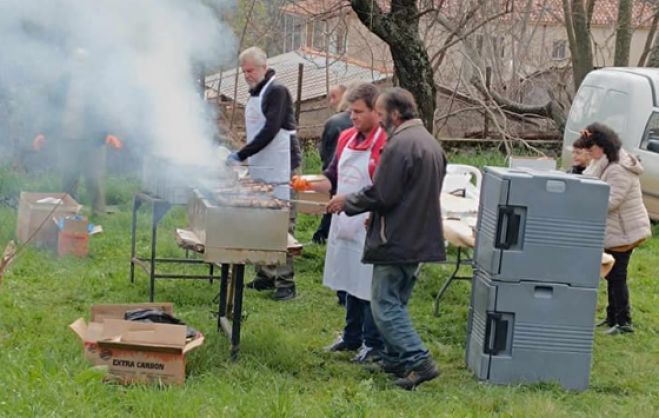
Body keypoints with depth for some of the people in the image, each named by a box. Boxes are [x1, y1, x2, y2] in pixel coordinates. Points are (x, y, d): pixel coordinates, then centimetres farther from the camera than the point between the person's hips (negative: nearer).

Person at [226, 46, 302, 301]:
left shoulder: (277, 92, -10)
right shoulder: (255, 94, 17)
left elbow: (270, 131, -19)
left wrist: (241, 155, -19)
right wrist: (245, 157, 13)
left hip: (279, 170, -9)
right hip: (260, 170, 9)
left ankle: (286, 281, -6)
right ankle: (265, 276, 20)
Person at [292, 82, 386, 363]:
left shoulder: (385, 144, -16)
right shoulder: (346, 138, 9)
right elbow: (333, 179, 16)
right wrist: (310, 184, 0)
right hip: (344, 224, 8)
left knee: (369, 286, 0)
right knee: (349, 282, 17)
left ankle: (373, 344, 12)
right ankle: (352, 337, 31)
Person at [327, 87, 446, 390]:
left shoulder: (399, 145, -18)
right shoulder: (431, 143, 13)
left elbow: (380, 195, -19)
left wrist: (347, 202, -3)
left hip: (396, 239, -10)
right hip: (421, 238, 10)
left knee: (385, 305, -5)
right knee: (396, 302, 19)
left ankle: (419, 361, -11)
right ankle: (395, 359, 24)